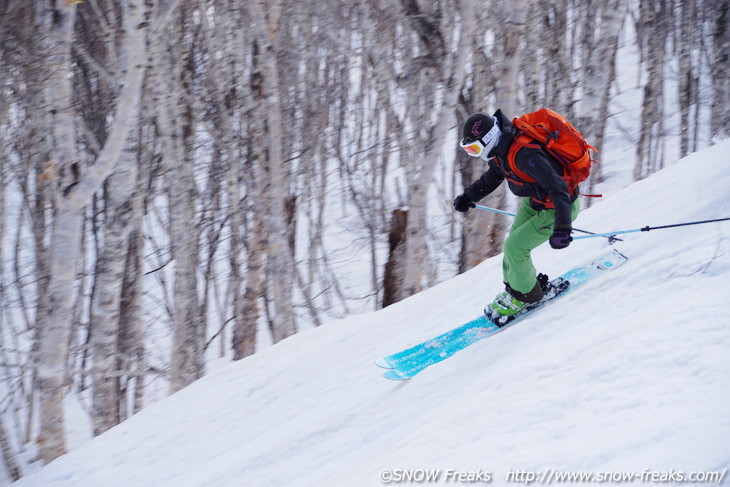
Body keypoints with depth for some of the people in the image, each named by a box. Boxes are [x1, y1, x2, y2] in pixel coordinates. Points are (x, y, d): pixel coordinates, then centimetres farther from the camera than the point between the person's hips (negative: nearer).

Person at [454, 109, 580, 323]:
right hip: (533, 201, 9)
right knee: (513, 244, 11)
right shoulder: (502, 148, -8)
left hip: (560, 207, -9)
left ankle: (525, 294, 14)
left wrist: (562, 226, -50)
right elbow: (494, 175, 15)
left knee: (514, 247, -9)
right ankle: (513, 288, 33)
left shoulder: (524, 154, -38)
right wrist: (468, 196, 15)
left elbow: (558, 187, -41)